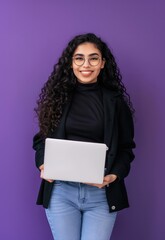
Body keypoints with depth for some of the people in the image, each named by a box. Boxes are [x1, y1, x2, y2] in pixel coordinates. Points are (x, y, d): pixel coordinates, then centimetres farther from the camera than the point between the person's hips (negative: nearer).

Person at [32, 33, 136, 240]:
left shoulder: (115, 101, 2)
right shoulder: (57, 97, 4)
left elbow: (126, 147, 5)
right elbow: (42, 138, 10)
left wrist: (115, 175, -12)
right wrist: (43, 165, -8)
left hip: (101, 193, -1)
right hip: (61, 190, 1)